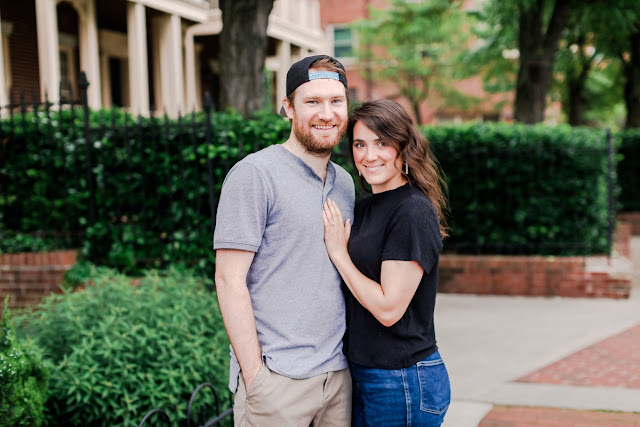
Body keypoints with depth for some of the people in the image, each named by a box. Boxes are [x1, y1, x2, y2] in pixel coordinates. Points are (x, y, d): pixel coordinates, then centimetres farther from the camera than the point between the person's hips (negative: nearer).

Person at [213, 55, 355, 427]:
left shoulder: (345, 183, 12)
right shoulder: (254, 174, -9)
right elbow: (230, 279, -13)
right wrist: (253, 374, -16)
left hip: (339, 373, 6)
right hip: (278, 378, -6)